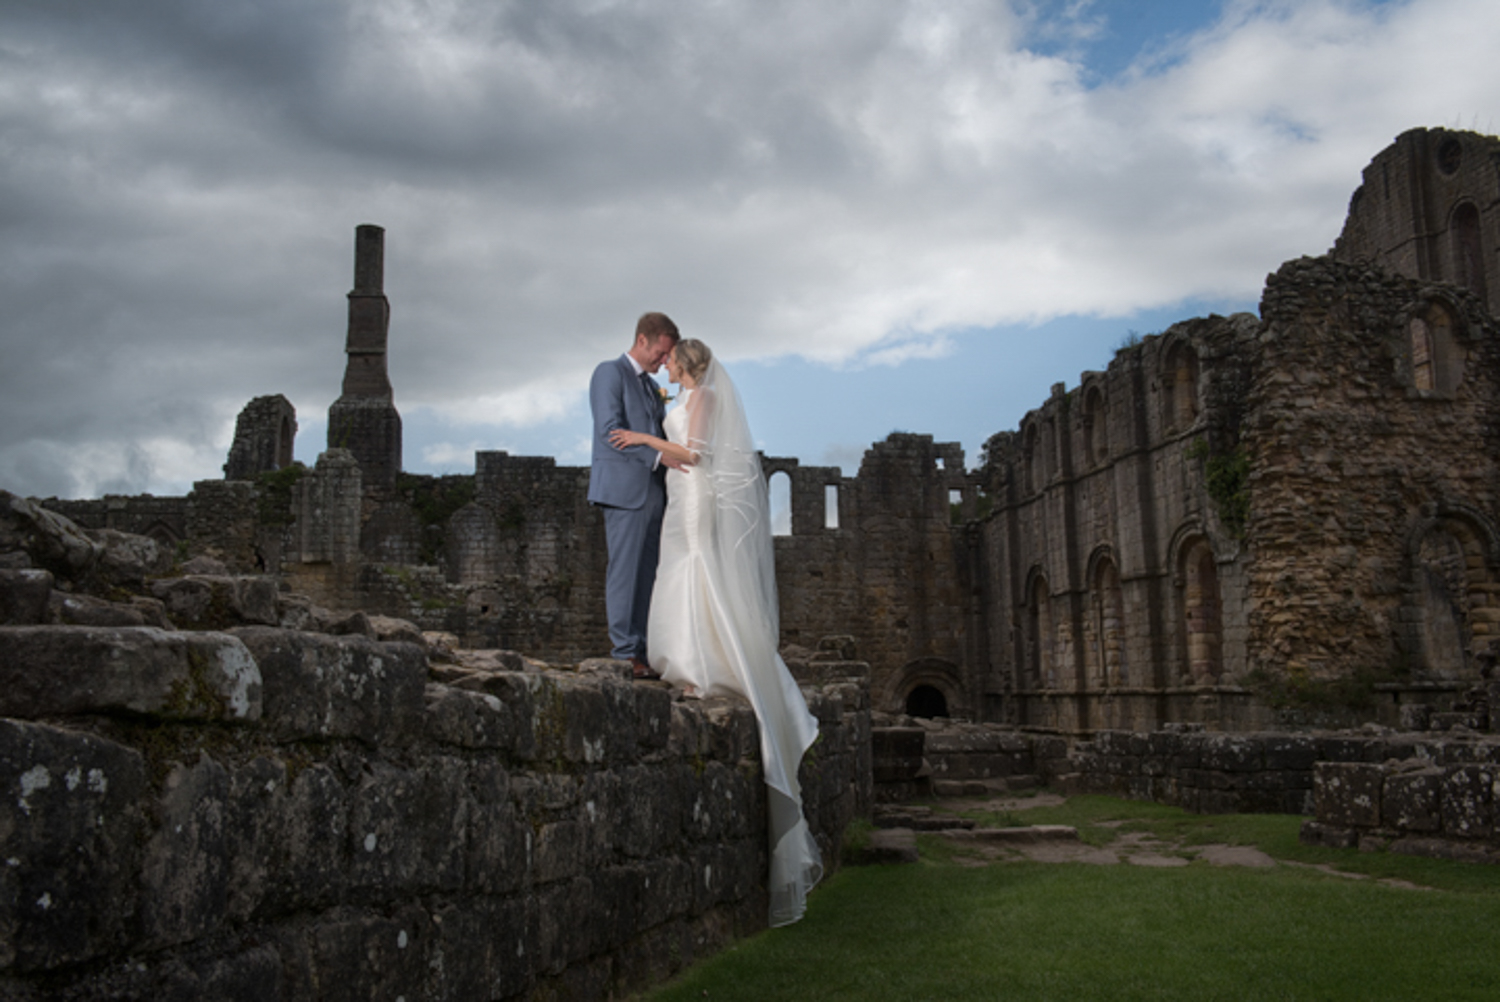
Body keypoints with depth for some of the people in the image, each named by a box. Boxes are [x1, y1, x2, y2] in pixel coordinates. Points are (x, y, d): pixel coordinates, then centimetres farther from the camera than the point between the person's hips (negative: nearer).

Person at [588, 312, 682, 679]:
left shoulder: (653, 387, 24)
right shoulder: (610, 373, -1)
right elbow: (610, 429, -14)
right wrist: (658, 455, -19)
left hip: (652, 492, 8)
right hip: (623, 488, -8)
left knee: (645, 574, 5)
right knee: (624, 571, -6)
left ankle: (641, 651, 7)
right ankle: (626, 654, -3)